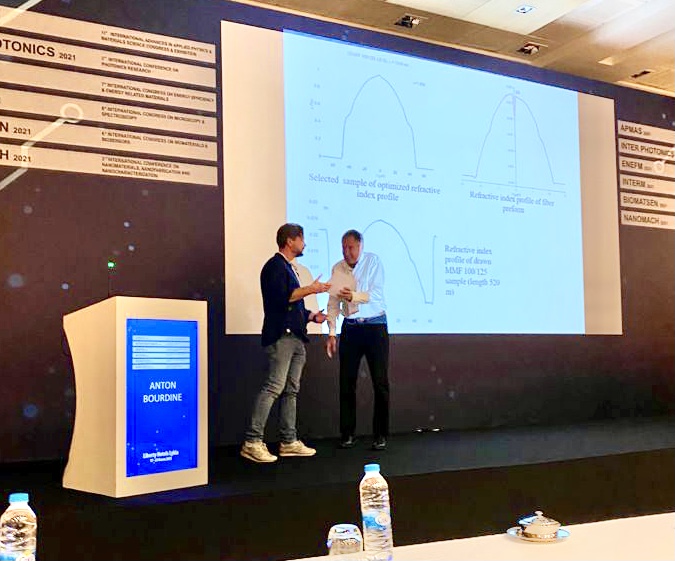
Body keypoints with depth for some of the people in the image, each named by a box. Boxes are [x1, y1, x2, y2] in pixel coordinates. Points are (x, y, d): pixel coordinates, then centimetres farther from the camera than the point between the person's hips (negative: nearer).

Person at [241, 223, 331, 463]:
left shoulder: (289, 268, 23)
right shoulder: (275, 265, -6)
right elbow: (281, 297, -20)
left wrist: (311, 316, 15)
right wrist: (310, 289, -14)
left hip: (295, 337, 10)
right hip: (281, 336, -10)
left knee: (291, 390, 9)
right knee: (273, 387, -15)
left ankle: (289, 441, 14)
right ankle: (252, 442, -14)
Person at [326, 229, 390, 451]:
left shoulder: (373, 262, -5)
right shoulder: (337, 269, 5)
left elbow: (377, 294, -13)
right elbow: (333, 303, 7)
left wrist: (353, 296, -28)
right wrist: (331, 332, 2)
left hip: (375, 326, -3)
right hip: (351, 327, 3)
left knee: (380, 382, -2)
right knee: (347, 382, 3)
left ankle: (380, 435, 7)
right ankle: (347, 434, 13)